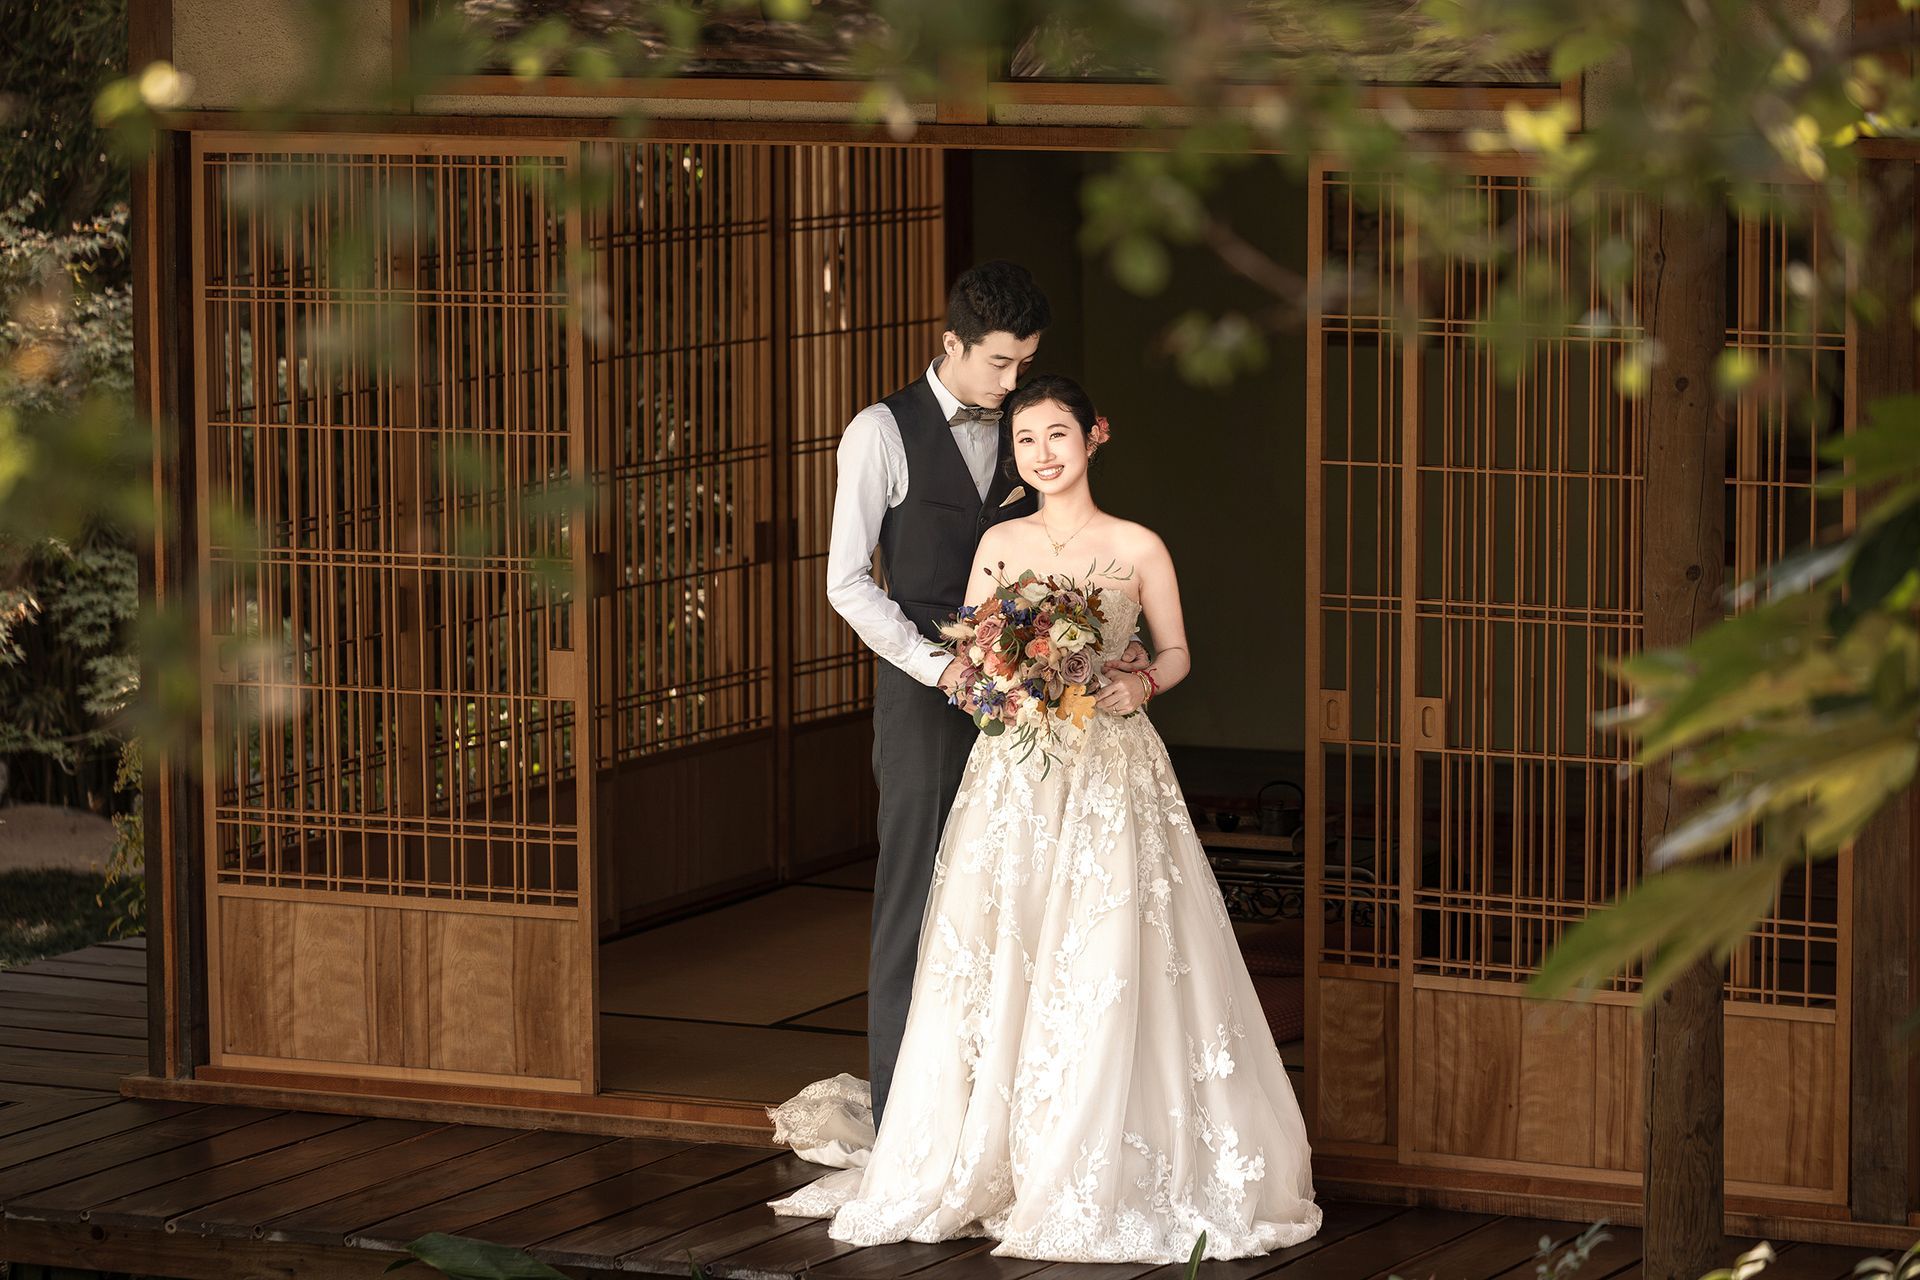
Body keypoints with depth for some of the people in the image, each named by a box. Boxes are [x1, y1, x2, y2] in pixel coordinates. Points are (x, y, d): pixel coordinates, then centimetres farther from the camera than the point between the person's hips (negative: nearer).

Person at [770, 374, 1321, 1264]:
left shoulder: (1138, 548, 1)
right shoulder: (1000, 544, 8)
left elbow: (1176, 653, 9)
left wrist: (1142, 684, -11)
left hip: (1111, 770, -2)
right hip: (1012, 773, 3)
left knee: (1106, 976, -7)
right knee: (996, 968, -1)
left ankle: (1106, 1172, 2)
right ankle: (993, 1162, 9)